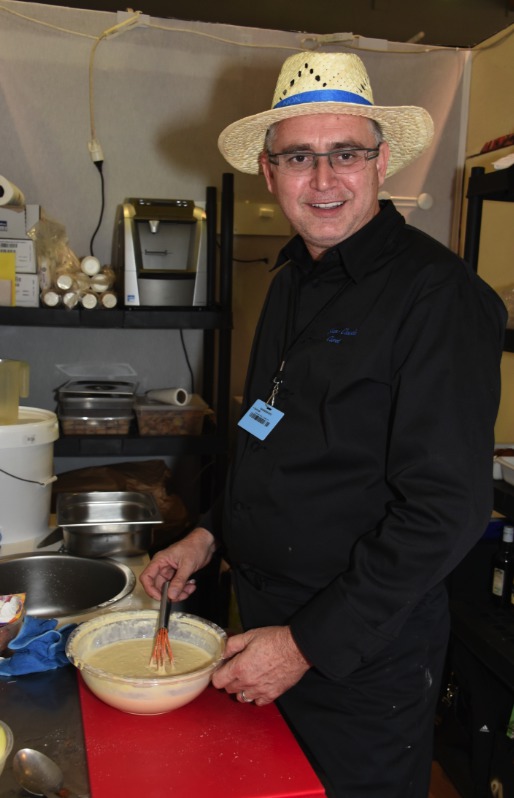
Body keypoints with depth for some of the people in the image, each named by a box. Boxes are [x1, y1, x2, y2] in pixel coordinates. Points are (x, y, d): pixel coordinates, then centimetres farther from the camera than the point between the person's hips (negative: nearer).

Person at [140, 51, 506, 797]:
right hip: (263, 625, 8)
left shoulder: (438, 293, -20)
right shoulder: (292, 280, 6)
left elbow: (445, 510, -23)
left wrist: (308, 645, -20)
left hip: (365, 658, -7)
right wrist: (211, 534, 5)